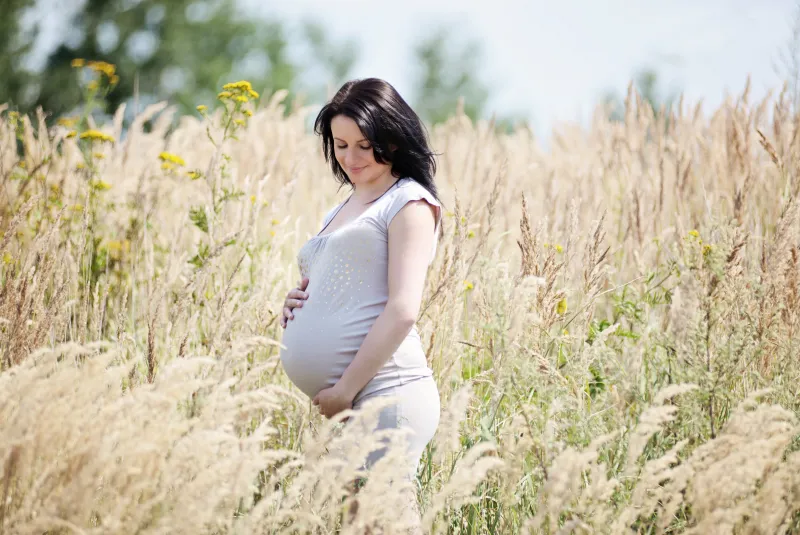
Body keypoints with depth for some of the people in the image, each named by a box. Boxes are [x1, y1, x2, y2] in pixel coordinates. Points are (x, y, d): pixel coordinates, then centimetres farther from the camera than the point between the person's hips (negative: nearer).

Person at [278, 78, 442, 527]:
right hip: (333, 405, 8)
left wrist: (345, 390, -14)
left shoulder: (409, 202, 0)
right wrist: (302, 302, 9)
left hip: (383, 395, -8)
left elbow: (403, 310, -10)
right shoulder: (343, 209, 23)